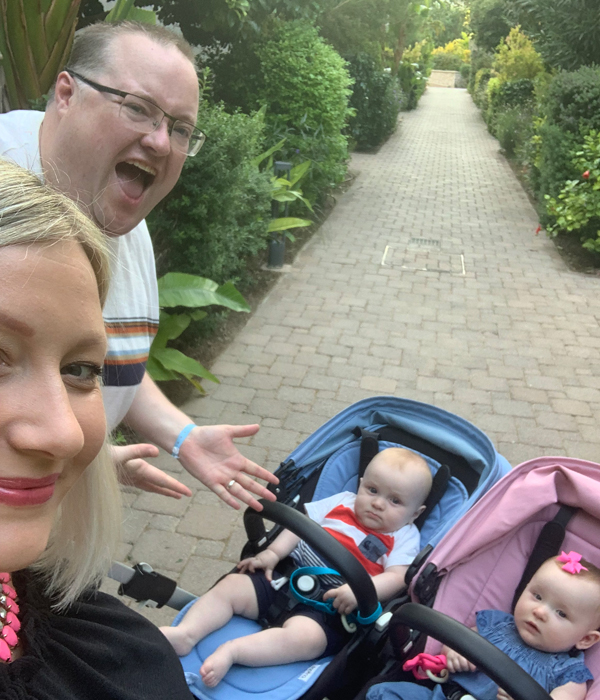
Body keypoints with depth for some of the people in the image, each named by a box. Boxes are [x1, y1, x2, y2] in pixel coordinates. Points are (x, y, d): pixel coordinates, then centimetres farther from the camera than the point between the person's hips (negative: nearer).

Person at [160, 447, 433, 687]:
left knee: (304, 635, -35)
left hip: (330, 606, -5)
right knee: (230, 586, -7)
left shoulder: (403, 538, 4)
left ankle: (232, 650, -33)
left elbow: (397, 578, -9)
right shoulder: (343, 502, 14)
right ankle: (185, 634, -12)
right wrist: (272, 553, 0)